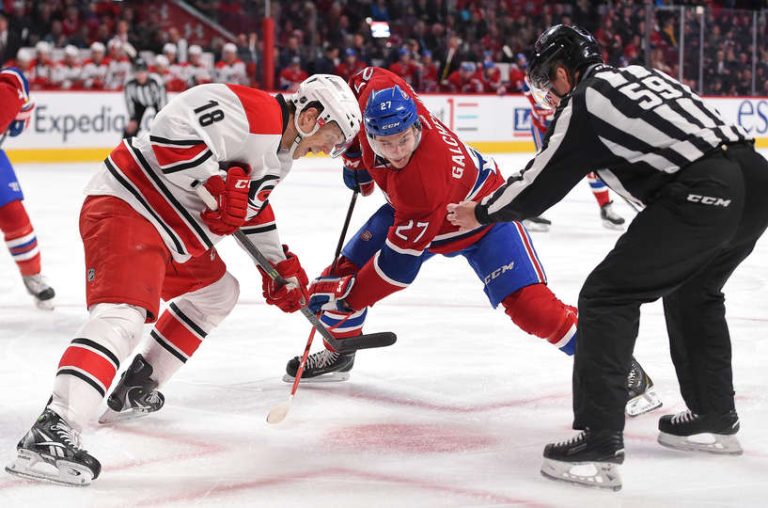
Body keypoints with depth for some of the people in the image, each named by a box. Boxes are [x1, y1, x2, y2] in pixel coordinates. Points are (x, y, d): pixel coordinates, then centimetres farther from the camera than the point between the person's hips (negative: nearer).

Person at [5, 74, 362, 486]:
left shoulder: (281, 152, 15)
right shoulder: (254, 112, -18)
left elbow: (253, 203, 30)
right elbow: (175, 124, -29)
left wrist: (279, 264, 29)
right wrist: (219, 184, -26)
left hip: (173, 228, 12)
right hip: (125, 208, -12)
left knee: (216, 292, 28)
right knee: (123, 314, -28)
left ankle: (136, 387, 34)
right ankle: (50, 433, -41)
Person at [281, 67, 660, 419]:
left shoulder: (425, 180, -42)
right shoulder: (374, 89, -27)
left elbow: (399, 262, -35)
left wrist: (348, 296, -26)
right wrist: (355, 158, 1)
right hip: (408, 211, 8)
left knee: (527, 302, -23)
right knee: (348, 266, 3)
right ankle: (338, 351, 31)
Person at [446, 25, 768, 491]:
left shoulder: (583, 103, 5)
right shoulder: (638, 73, 26)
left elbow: (540, 186, 13)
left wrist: (480, 214, 27)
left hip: (704, 196, -8)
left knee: (608, 295, 1)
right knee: (692, 292, 30)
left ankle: (600, 443, -4)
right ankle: (715, 418, 37)